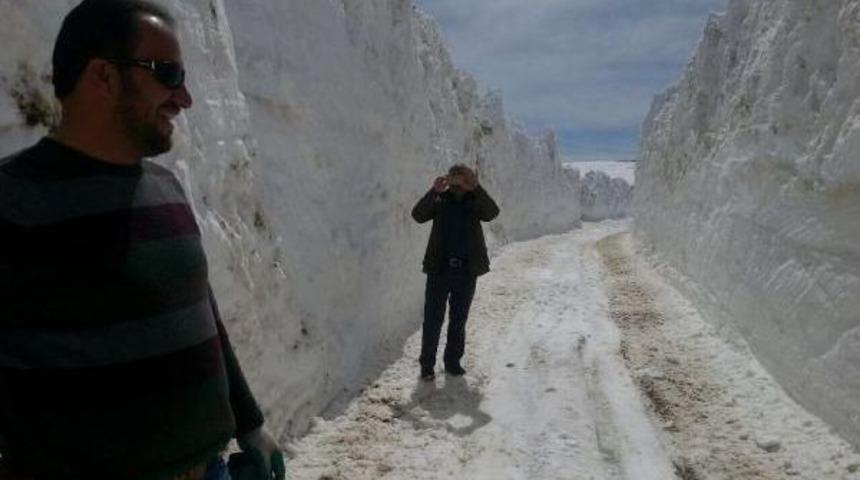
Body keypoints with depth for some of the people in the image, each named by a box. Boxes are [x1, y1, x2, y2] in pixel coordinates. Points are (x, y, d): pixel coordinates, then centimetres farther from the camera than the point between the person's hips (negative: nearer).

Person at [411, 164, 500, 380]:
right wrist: (434, 191, -26)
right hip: (439, 269, -1)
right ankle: (427, 364, 13)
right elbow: (418, 215, -13)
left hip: (466, 271, 1)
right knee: (432, 320, 2)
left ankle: (453, 362, 25)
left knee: (459, 320, 11)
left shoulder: (475, 202, 5)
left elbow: (492, 213, -15)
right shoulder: (439, 200, 3)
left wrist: (476, 188, -28)